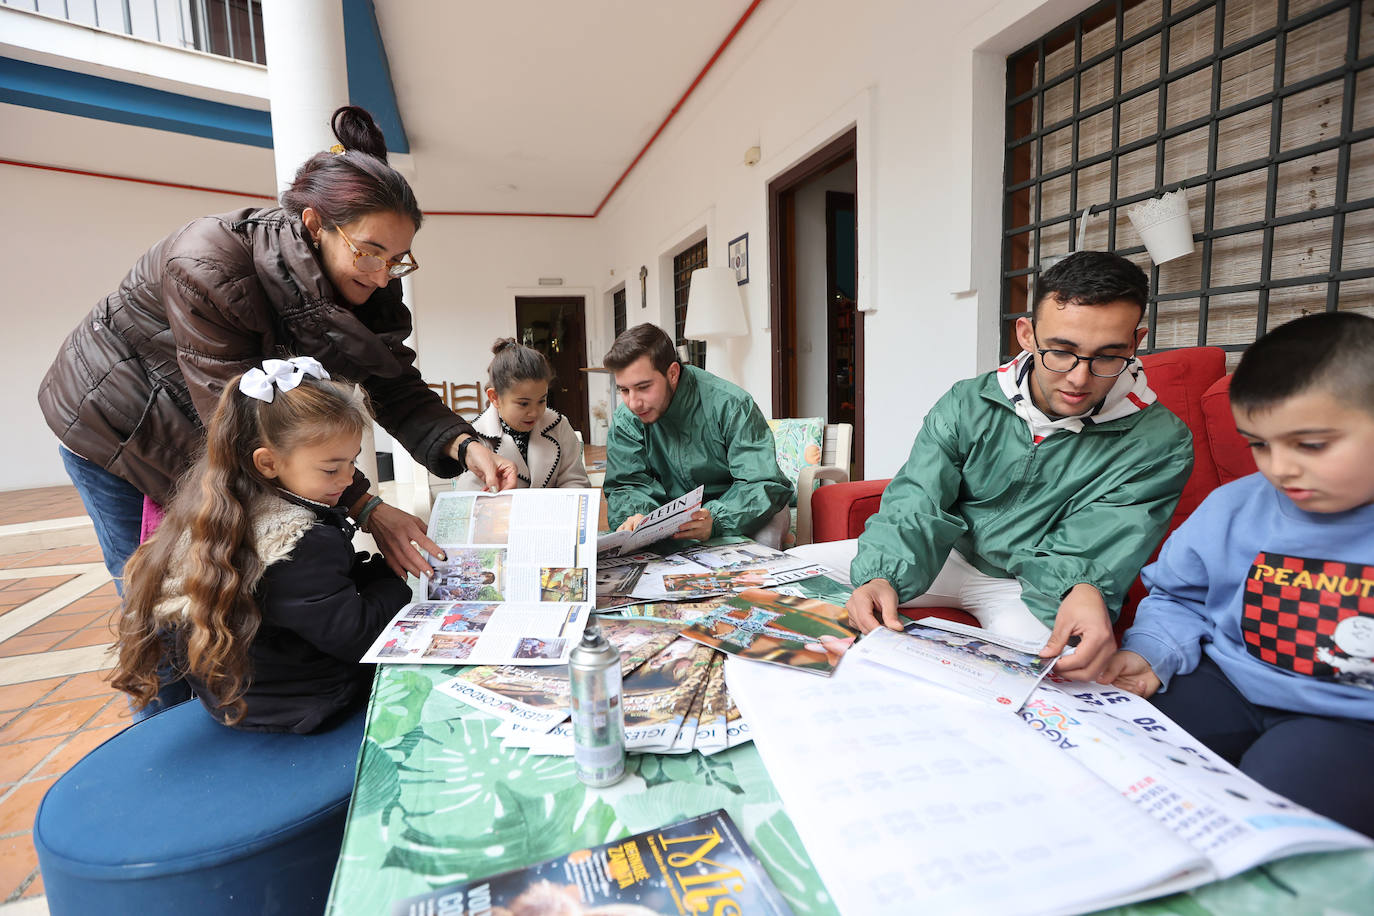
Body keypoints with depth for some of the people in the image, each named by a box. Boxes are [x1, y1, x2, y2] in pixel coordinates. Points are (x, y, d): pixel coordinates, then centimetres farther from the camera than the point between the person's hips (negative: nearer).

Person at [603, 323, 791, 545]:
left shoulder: (730, 404, -23)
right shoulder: (625, 420, -9)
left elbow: (763, 483, -26)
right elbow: (626, 485, -9)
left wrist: (715, 520, -45)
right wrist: (635, 515, -35)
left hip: (736, 507, -2)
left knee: (761, 538, -35)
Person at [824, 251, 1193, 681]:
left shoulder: (1159, 443, -14)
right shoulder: (966, 405, -10)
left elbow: (1083, 554, -19)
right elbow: (916, 508, -19)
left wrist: (1083, 594, -44)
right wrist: (880, 578, -39)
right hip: (948, 557, 3)